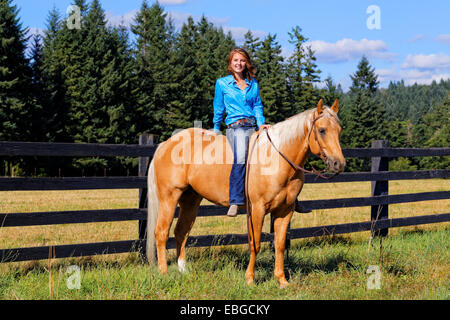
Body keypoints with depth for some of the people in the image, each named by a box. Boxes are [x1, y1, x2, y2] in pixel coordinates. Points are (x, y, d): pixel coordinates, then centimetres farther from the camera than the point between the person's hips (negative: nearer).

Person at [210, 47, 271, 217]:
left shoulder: (253, 84, 18)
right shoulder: (222, 83, 9)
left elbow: (257, 106, 18)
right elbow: (218, 109, 16)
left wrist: (261, 123, 2)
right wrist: (216, 130, 20)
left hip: (254, 126, 5)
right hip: (236, 127, -4)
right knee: (240, 158, -31)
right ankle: (235, 202, -38)